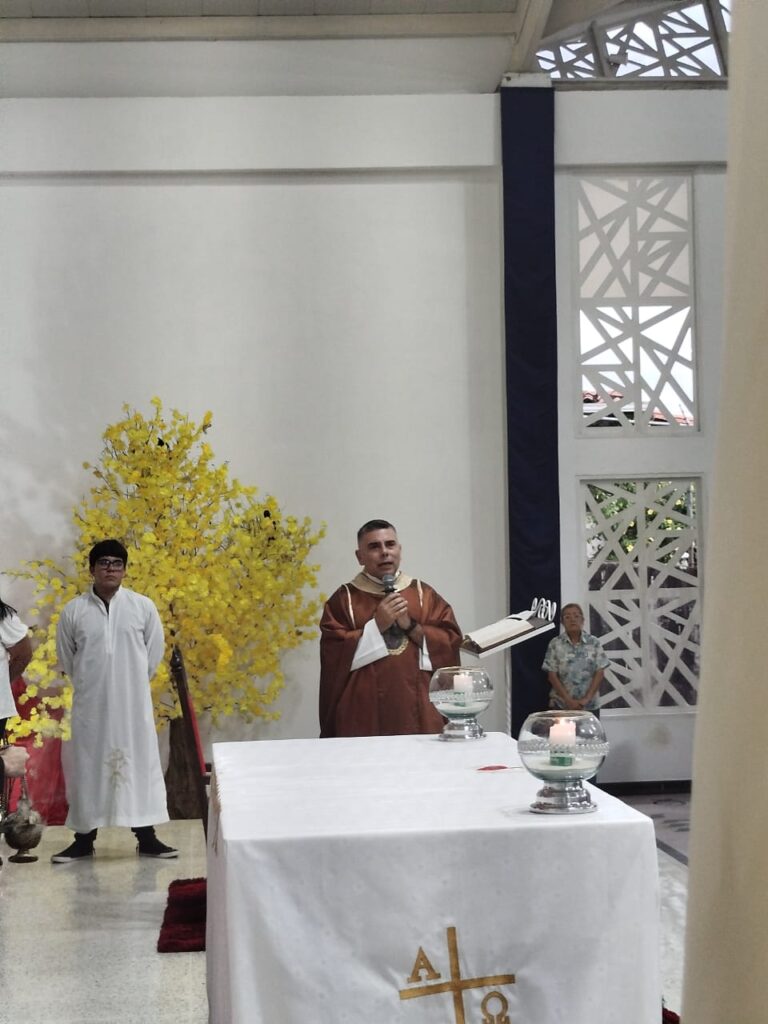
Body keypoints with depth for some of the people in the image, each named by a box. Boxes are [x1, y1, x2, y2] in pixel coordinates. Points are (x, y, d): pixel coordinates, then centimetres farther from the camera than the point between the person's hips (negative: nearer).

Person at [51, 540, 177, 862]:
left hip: (133, 702, 0)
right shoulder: (73, 611, -2)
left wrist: (134, 681, 10)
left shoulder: (143, 606, -2)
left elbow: (155, 651, 7)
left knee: (140, 762, 3)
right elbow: (65, 658, 9)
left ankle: (146, 837, 12)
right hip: (90, 704, 0)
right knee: (87, 766, 5)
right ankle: (84, 839, 16)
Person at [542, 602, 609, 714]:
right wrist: (569, 700, -11)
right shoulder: (555, 644, 1)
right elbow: (552, 675, -2)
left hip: (590, 706, 1)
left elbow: (600, 672, 1)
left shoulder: (594, 642, 4)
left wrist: (587, 698, -10)